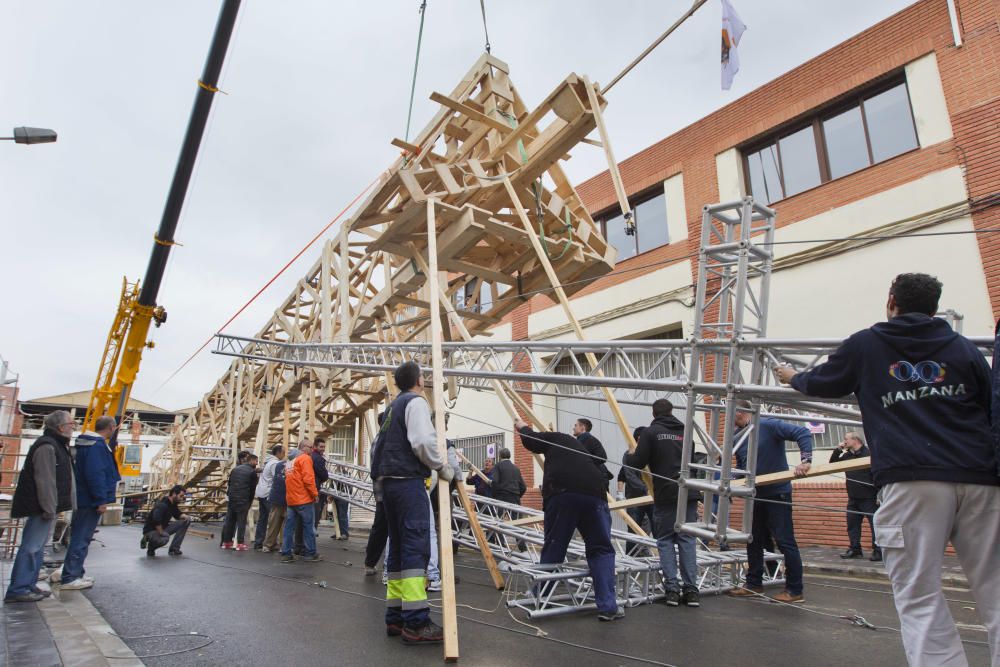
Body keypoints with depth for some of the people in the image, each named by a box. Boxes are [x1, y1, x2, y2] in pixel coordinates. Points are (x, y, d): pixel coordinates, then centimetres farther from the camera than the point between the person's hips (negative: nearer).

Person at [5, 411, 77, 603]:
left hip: (47, 507, 11)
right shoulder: (47, 446, -17)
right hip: (42, 508, -11)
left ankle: (28, 585, 22)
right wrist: (49, 509, -22)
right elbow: (44, 481, -22)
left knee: (36, 547, 15)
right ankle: (18, 589, -4)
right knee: (31, 547, -7)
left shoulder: (57, 445, 17)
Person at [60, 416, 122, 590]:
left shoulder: (87, 443, 14)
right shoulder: (97, 446, -18)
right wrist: (101, 500, -22)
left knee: (80, 537, 16)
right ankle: (70, 578, -2)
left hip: (82, 499, 10)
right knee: (81, 539, -6)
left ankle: (75, 573, 23)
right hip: (91, 500, -10)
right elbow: (95, 474, -25)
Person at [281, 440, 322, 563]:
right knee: (308, 526, 1)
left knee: (289, 526, 9)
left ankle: (286, 554, 10)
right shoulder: (305, 458, -10)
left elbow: (289, 478, 18)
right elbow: (308, 478, -17)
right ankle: (310, 554, 5)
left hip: (290, 498, 7)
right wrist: (315, 494, -9)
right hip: (304, 498, -7)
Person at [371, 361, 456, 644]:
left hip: (388, 481, 9)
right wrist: (444, 469, -7)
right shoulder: (416, 401, -6)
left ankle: (395, 617, 14)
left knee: (397, 547, 11)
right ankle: (416, 623, -15)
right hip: (408, 481, -9)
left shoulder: (394, 405, 21)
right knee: (416, 547, -12)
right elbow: (423, 442, -18)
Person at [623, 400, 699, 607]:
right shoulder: (684, 432, 14)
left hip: (666, 495, -4)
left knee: (666, 541, 6)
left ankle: (672, 589, 2)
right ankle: (691, 590, 6)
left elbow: (637, 463, -6)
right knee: (687, 540, 8)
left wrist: (628, 455, 14)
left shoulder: (650, 432, -2)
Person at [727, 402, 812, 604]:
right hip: (755, 496, 8)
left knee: (785, 542, -2)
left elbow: (803, 433, -21)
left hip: (778, 494, -8)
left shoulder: (769, 426, -15)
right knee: (754, 541, 13)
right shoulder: (737, 439, 8)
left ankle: (795, 590, 8)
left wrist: (805, 460, -32)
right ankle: (754, 583, 25)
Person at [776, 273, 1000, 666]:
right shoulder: (963, 347, 18)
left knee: (919, 599, -1)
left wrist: (793, 378, 44)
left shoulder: (865, 345, 12)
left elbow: (821, 384, 24)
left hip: (911, 480, -4)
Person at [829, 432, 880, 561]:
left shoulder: (869, 453, -13)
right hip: (853, 498, 8)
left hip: (869, 498, -8)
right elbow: (832, 464, 19)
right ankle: (855, 549, 17)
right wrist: (838, 450, 5)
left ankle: (878, 551, 4)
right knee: (852, 524, 10)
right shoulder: (847, 455, 12)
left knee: (875, 524, -3)